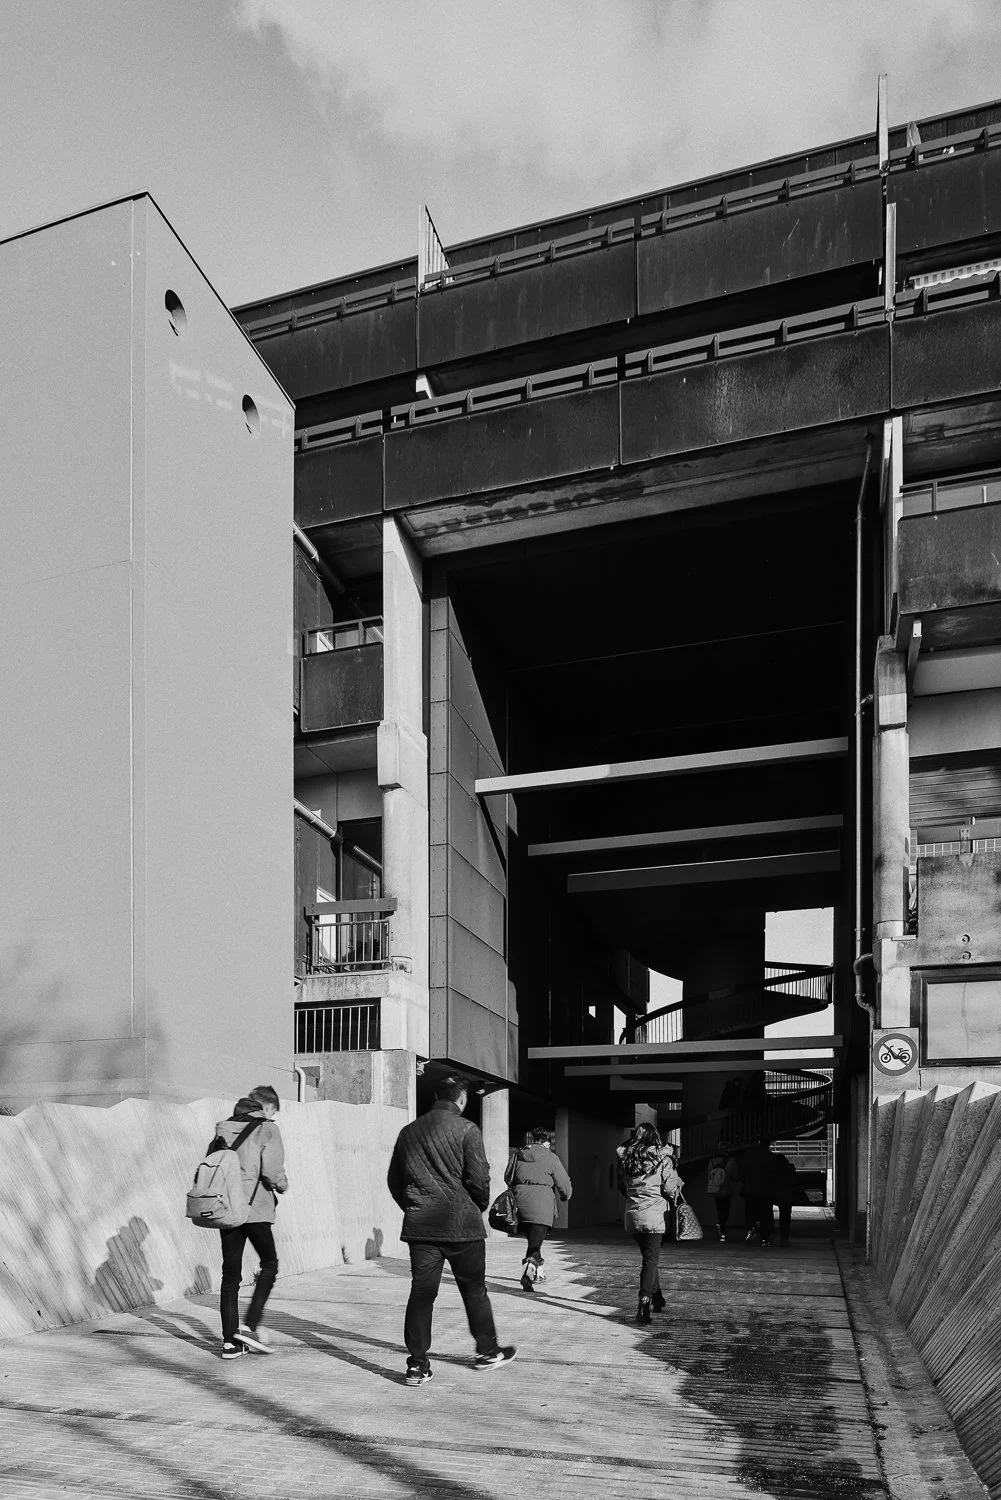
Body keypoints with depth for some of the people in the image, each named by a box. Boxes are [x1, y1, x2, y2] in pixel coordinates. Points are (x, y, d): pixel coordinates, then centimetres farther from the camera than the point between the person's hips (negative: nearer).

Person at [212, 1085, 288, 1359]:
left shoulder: (223, 1128, 10)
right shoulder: (267, 1129, -7)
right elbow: (273, 1172, -15)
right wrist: (282, 1186, 5)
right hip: (256, 1209, -5)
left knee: (230, 1274, 10)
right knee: (269, 1264, 13)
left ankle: (230, 1340, 11)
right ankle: (250, 1325, 1)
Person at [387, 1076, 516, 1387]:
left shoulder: (408, 1131, 8)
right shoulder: (466, 1130, -9)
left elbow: (394, 1180, 12)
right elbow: (479, 1178, -12)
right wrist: (480, 1206, 7)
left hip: (419, 1225, 4)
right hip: (461, 1223, -4)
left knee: (421, 1293, 6)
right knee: (474, 1289, 12)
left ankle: (417, 1365, 4)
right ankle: (487, 1352, 25)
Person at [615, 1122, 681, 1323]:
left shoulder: (625, 1158, 5)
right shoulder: (662, 1158, -7)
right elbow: (670, 1190, -8)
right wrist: (677, 1182, 12)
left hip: (632, 1215, 5)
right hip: (653, 1215, -5)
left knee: (649, 1257, 21)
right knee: (651, 1259, -1)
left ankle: (657, 1299, 32)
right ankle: (644, 1305, -12)